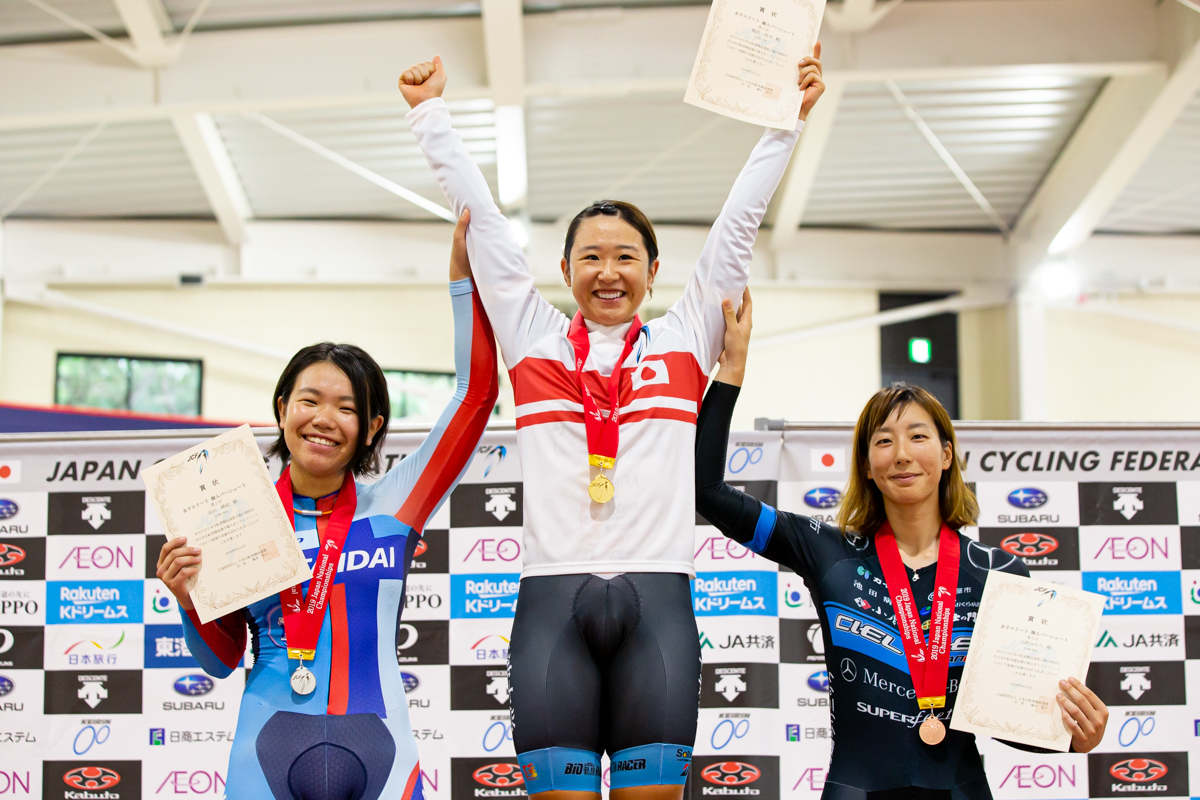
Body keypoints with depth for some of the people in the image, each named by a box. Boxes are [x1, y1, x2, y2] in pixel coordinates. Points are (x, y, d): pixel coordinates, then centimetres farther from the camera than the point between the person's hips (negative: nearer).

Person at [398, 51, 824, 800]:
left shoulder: (685, 339, 15)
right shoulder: (534, 338, 15)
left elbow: (739, 222, 17)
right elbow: (482, 218, 19)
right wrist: (431, 111, 25)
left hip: (657, 598, 0)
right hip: (552, 599, 0)